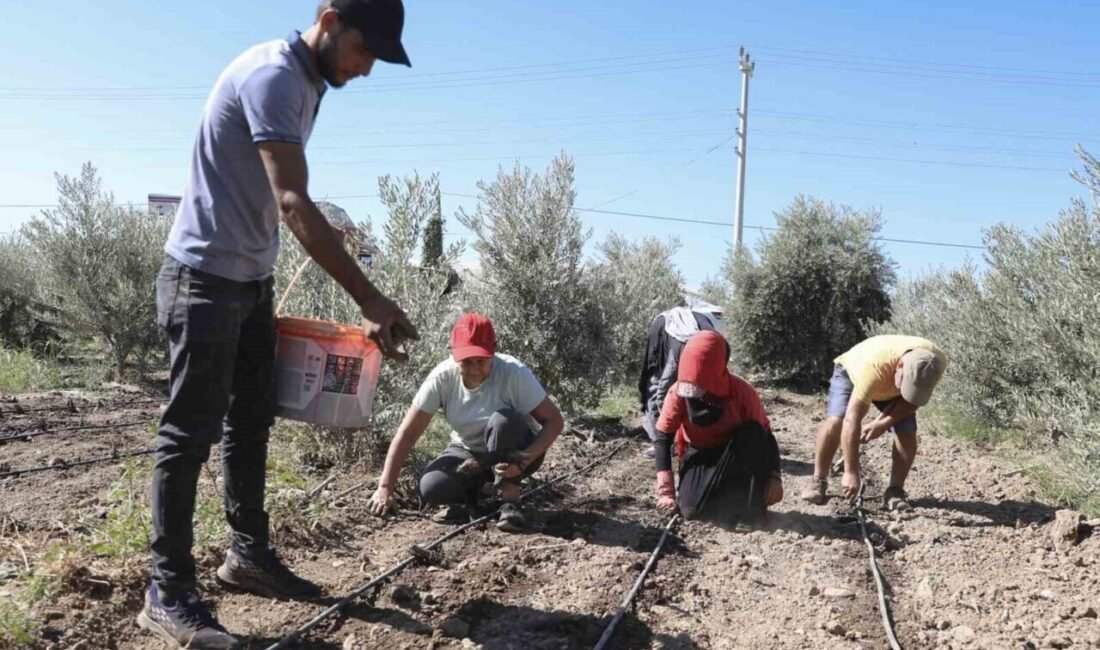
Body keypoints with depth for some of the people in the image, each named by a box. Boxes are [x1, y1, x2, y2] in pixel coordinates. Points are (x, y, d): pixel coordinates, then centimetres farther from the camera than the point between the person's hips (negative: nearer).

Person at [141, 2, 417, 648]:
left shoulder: (306, 83, 10)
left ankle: (249, 554, 26)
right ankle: (168, 593, 3)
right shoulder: (273, 75, -21)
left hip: (252, 279, 10)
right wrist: (370, 299, -35)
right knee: (191, 431, -6)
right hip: (206, 276, -10)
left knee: (251, 422, 14)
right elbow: (294, 205, -31)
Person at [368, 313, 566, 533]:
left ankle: (510, 502, -17)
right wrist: (385, 487, -22)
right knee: (431, 488, -25)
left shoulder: (514, 373, -27)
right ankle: (474, 488, 9)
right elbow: (408, 433, -18)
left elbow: (554, 421, -23)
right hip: (468, 452, 2)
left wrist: (524, 460, -39)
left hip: (514, 453, -2)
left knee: (502, 420, -35)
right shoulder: (442, 377, -21)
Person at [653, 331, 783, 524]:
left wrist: (774, 476, -26)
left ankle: (751, 504, -20)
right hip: (700, 454, 0)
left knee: (752, 433, -32)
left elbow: (765, 435, -14)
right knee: (692, 509, -25)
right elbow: (663, 440, -15)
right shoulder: (678, 393, -22)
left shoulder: (742, 391, -24)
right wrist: (666, 492, -20)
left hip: (736, 456, 0)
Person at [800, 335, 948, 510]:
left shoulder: (937, 362, -33)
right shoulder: (873, 366, -46)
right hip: (850, 372, -3)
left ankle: (895, 490, -1)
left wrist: (884, 423, -29)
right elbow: (852, 420, -44)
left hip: (890, 386, 4)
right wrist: (851, 472, -43)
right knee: (835, 420, -26)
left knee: (907, 433, -16)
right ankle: (818, 482, -11)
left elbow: (913, 400, -15)